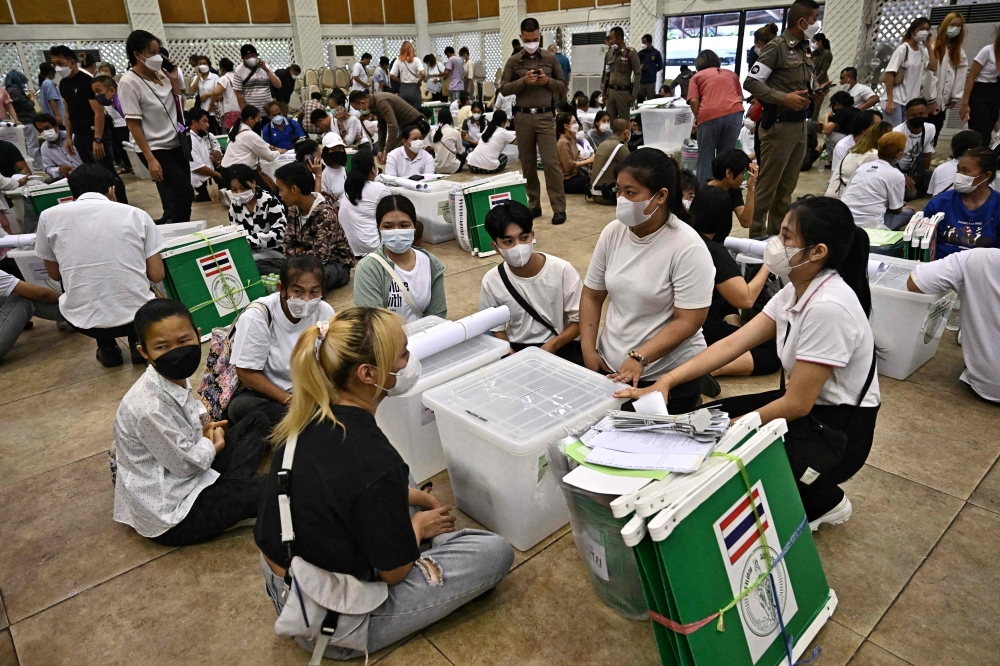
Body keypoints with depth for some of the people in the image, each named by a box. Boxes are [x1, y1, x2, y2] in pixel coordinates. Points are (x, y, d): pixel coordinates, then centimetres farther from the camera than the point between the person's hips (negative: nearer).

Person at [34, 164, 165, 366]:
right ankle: (140, 342, 13)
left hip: (83, 321, 1)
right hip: (137, 314, -1)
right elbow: (157, 275, 0)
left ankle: (107, 349, 22)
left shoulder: (49, 216, 2)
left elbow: (55, 274, 15)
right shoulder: (136, 214, -1)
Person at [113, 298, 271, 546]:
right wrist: (212, 444, -2)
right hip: (168, 512, -9)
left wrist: (203, 432, -4)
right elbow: (184, 465, -20)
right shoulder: (149, 407, -31)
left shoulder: (176, 378, -5)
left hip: (185, 475, 9)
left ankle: (229, 488, -1)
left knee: (258, 422, 11)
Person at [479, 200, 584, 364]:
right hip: (517, 350, 2)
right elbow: (496, 329, 4)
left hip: (561, 346, -1)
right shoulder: (492, 281, -7)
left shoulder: (562, 270, -13)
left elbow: (579, 321, -6)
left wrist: (550, 347, -20)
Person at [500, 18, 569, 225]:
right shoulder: (513, 61, 6)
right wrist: (523, 81, -13)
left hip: (545, 116, -1)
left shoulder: (550, 58, 7)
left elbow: (562, 85, 10)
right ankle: (533, 205, 16)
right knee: (527, 164, 6)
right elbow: (503, 89, 2)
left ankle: (559, 208, -3)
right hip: (522, 117, 2)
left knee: (551, 162, -7)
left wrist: (548, 81, -10)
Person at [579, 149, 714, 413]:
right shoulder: (613, 232, -3)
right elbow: (591, 296, 4)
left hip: (668, 374, -5)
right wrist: (588, 351, -4)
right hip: (610, 366, 5)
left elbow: (688, 321, -19)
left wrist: (639, 358, -27)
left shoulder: (687, 247, -18)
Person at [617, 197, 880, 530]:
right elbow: (733, 343, -5)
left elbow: (797, 404, -26)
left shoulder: (827, 307, -29)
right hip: (808, 404, 8)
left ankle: (820, 502, 8)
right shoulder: (797, 289, -2)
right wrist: (666, 381, -14)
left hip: (837, 429, -8)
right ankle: (795, 491, 16)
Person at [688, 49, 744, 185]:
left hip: (709, 115, -3)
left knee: (705, 156, 7)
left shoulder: (697, 76, 21)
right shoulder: (731, 74, 31)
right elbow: (740, 97, 27)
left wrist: (698, 118, 17)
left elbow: (694, 101, 6)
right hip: (734, 113, 3)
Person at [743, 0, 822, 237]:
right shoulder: (777, 46, -9)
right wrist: (784, 98, -20)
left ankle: (777, 234, 21)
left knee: (787, 187, 12)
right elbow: (751, 81, -14)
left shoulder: (804, 50, 14)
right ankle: (756, 236, 5)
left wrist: (813, 93, 5)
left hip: (800, 126, 8)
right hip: (779, 126, -8)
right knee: (767, 186, -3)